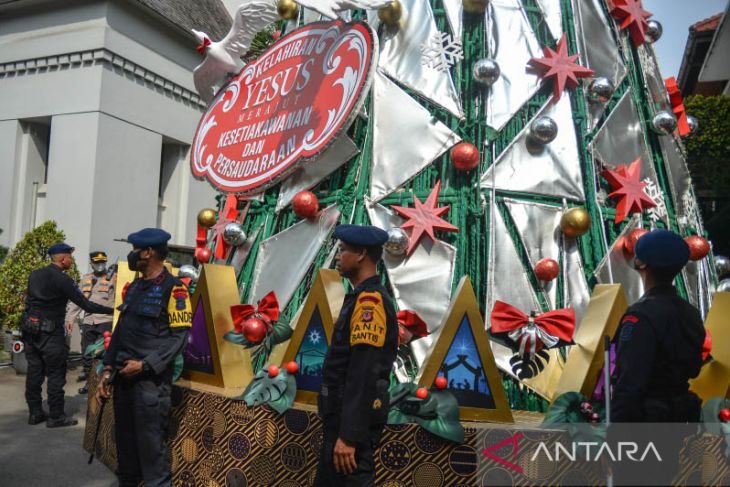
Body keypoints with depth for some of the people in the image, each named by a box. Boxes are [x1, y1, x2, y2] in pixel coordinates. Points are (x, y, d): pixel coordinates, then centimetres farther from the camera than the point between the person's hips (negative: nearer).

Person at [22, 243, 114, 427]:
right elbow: (86, 305, -15)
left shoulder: (34, 275, 10)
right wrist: (112, 310, -9)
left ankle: (35, 413, 21)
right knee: (56, 374, 1)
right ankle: (56, 416, 6)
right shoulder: (63, 280, -13)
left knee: (34, 372, 13)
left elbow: (29, 301, 17)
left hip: (30, 329, 8)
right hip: (50, 332, -8)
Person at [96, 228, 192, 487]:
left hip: (151, 380, -8)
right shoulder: (133, 287, 14)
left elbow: (178, 337, -15)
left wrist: (145, 365, -18)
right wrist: (108, 370, 11)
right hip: (123, 377, 8)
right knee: (124, 441, 17)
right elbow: (120, 330, 17)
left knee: (152, 445, -3)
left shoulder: (173, 289, -11)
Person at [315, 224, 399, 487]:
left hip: (354, 419, -10)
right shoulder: (362, 298, 13)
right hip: (343, 415, 10)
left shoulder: (370, 301, -19)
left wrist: (349, 436, -25)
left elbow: (364, 374, -25)